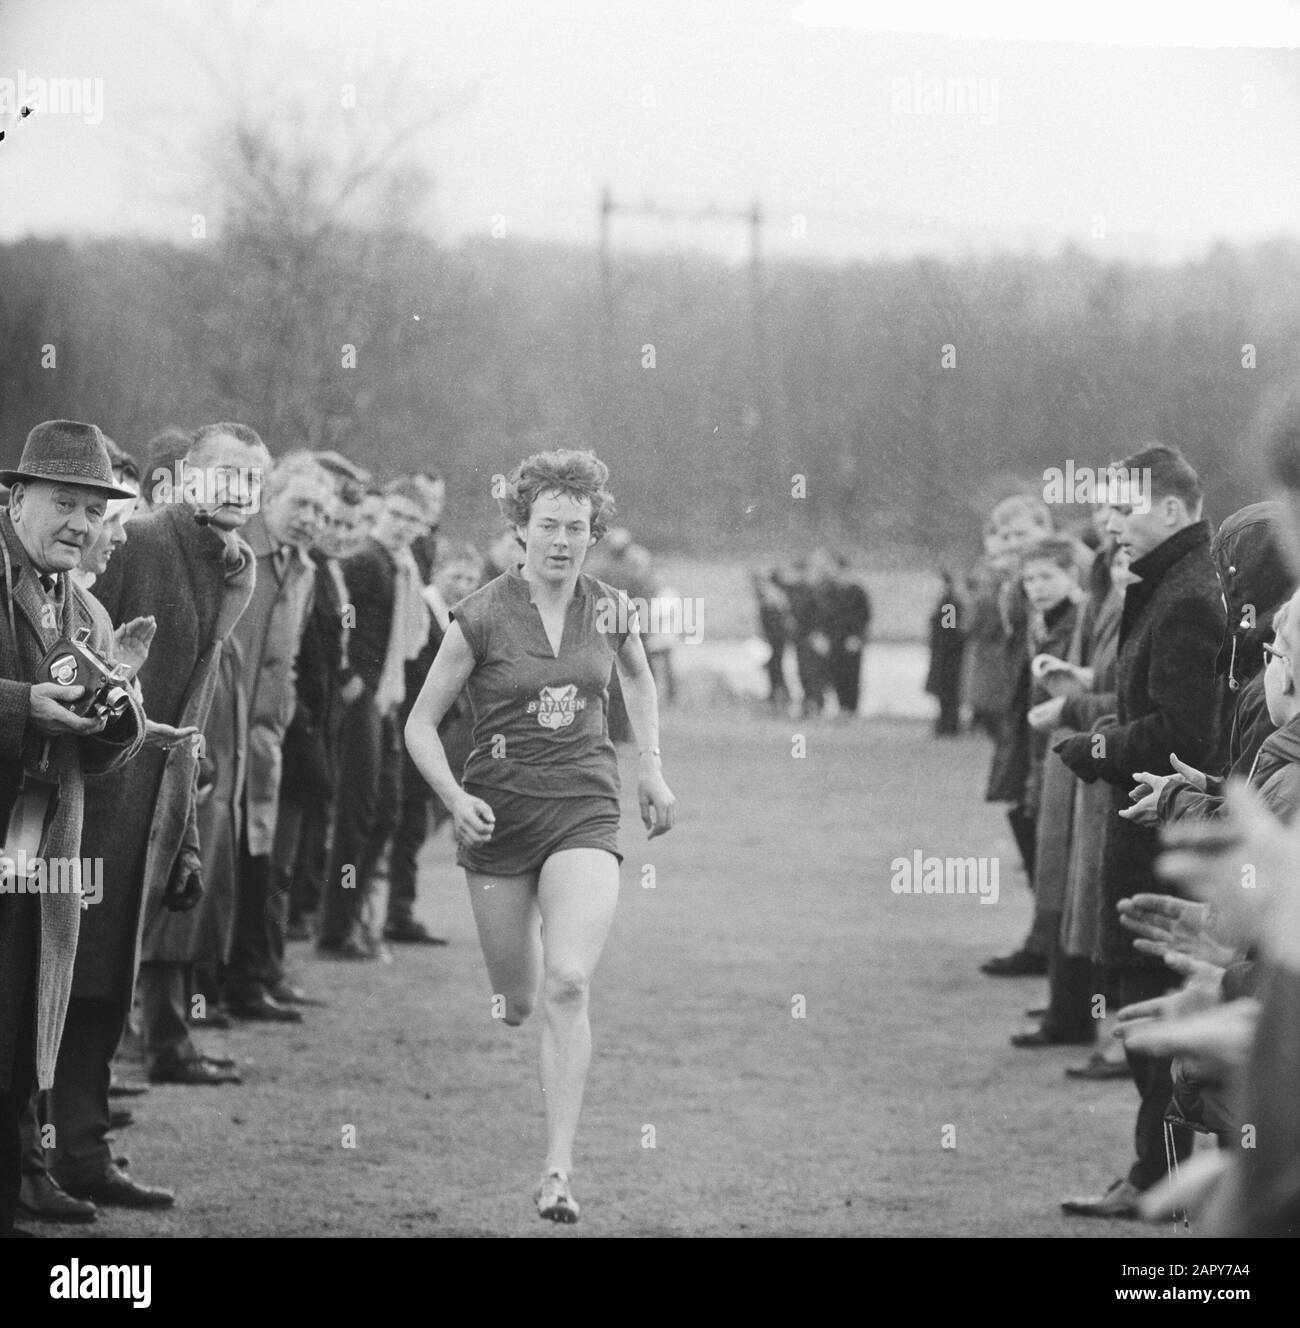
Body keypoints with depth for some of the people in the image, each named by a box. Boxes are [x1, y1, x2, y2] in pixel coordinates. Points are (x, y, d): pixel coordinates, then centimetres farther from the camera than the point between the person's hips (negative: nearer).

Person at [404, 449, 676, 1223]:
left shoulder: (610, 610, 2)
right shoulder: (483, 618, -6)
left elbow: (639, 679, 26)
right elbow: (421, 724, 0)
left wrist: (653, 766, 18)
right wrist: (454, 797, -15)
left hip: (585, 812, 0)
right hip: (499, 816, 0)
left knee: (568, 985, -18)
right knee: (518, 1005, 6)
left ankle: (559, 1172, -18)